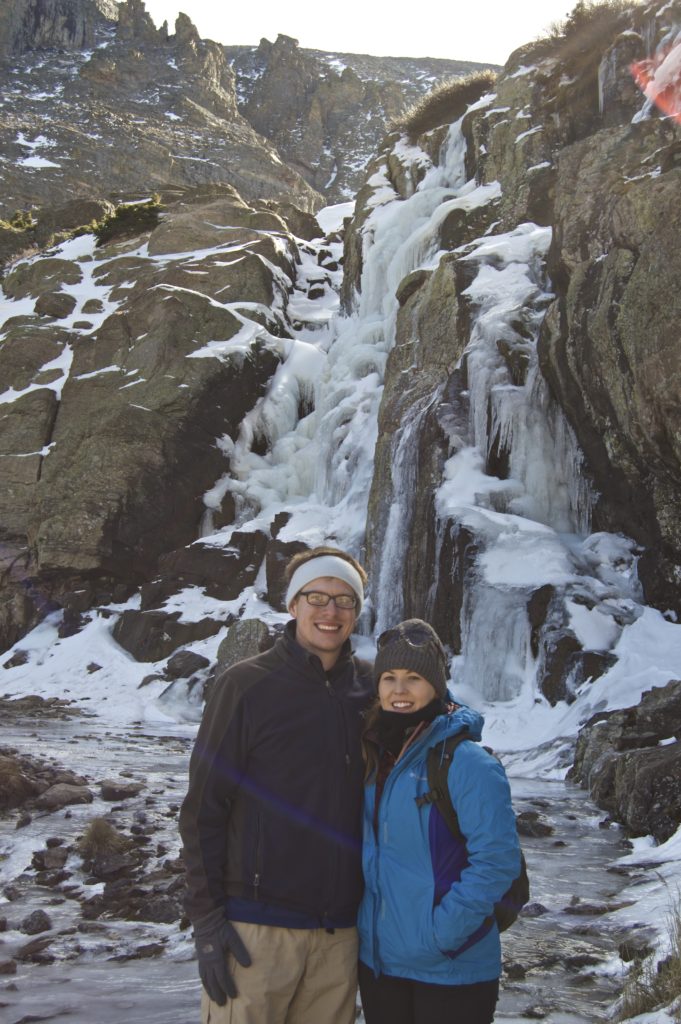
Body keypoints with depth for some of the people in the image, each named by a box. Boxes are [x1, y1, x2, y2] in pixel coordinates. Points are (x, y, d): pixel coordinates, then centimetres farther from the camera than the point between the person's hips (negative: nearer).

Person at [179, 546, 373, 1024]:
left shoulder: (371, 687, 5)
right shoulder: (247, 684, -5)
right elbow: (203, 808, -5)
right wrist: (206, 917, -9)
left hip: (340, 928, 4)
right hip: (257, 925, -3)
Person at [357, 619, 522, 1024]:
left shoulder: (468, 763, -16)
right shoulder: (374, 758, 4)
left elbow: (497, 861, -19)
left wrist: (441, 933, -20)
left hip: (452, 971, -6)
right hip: (377, 961, 6)